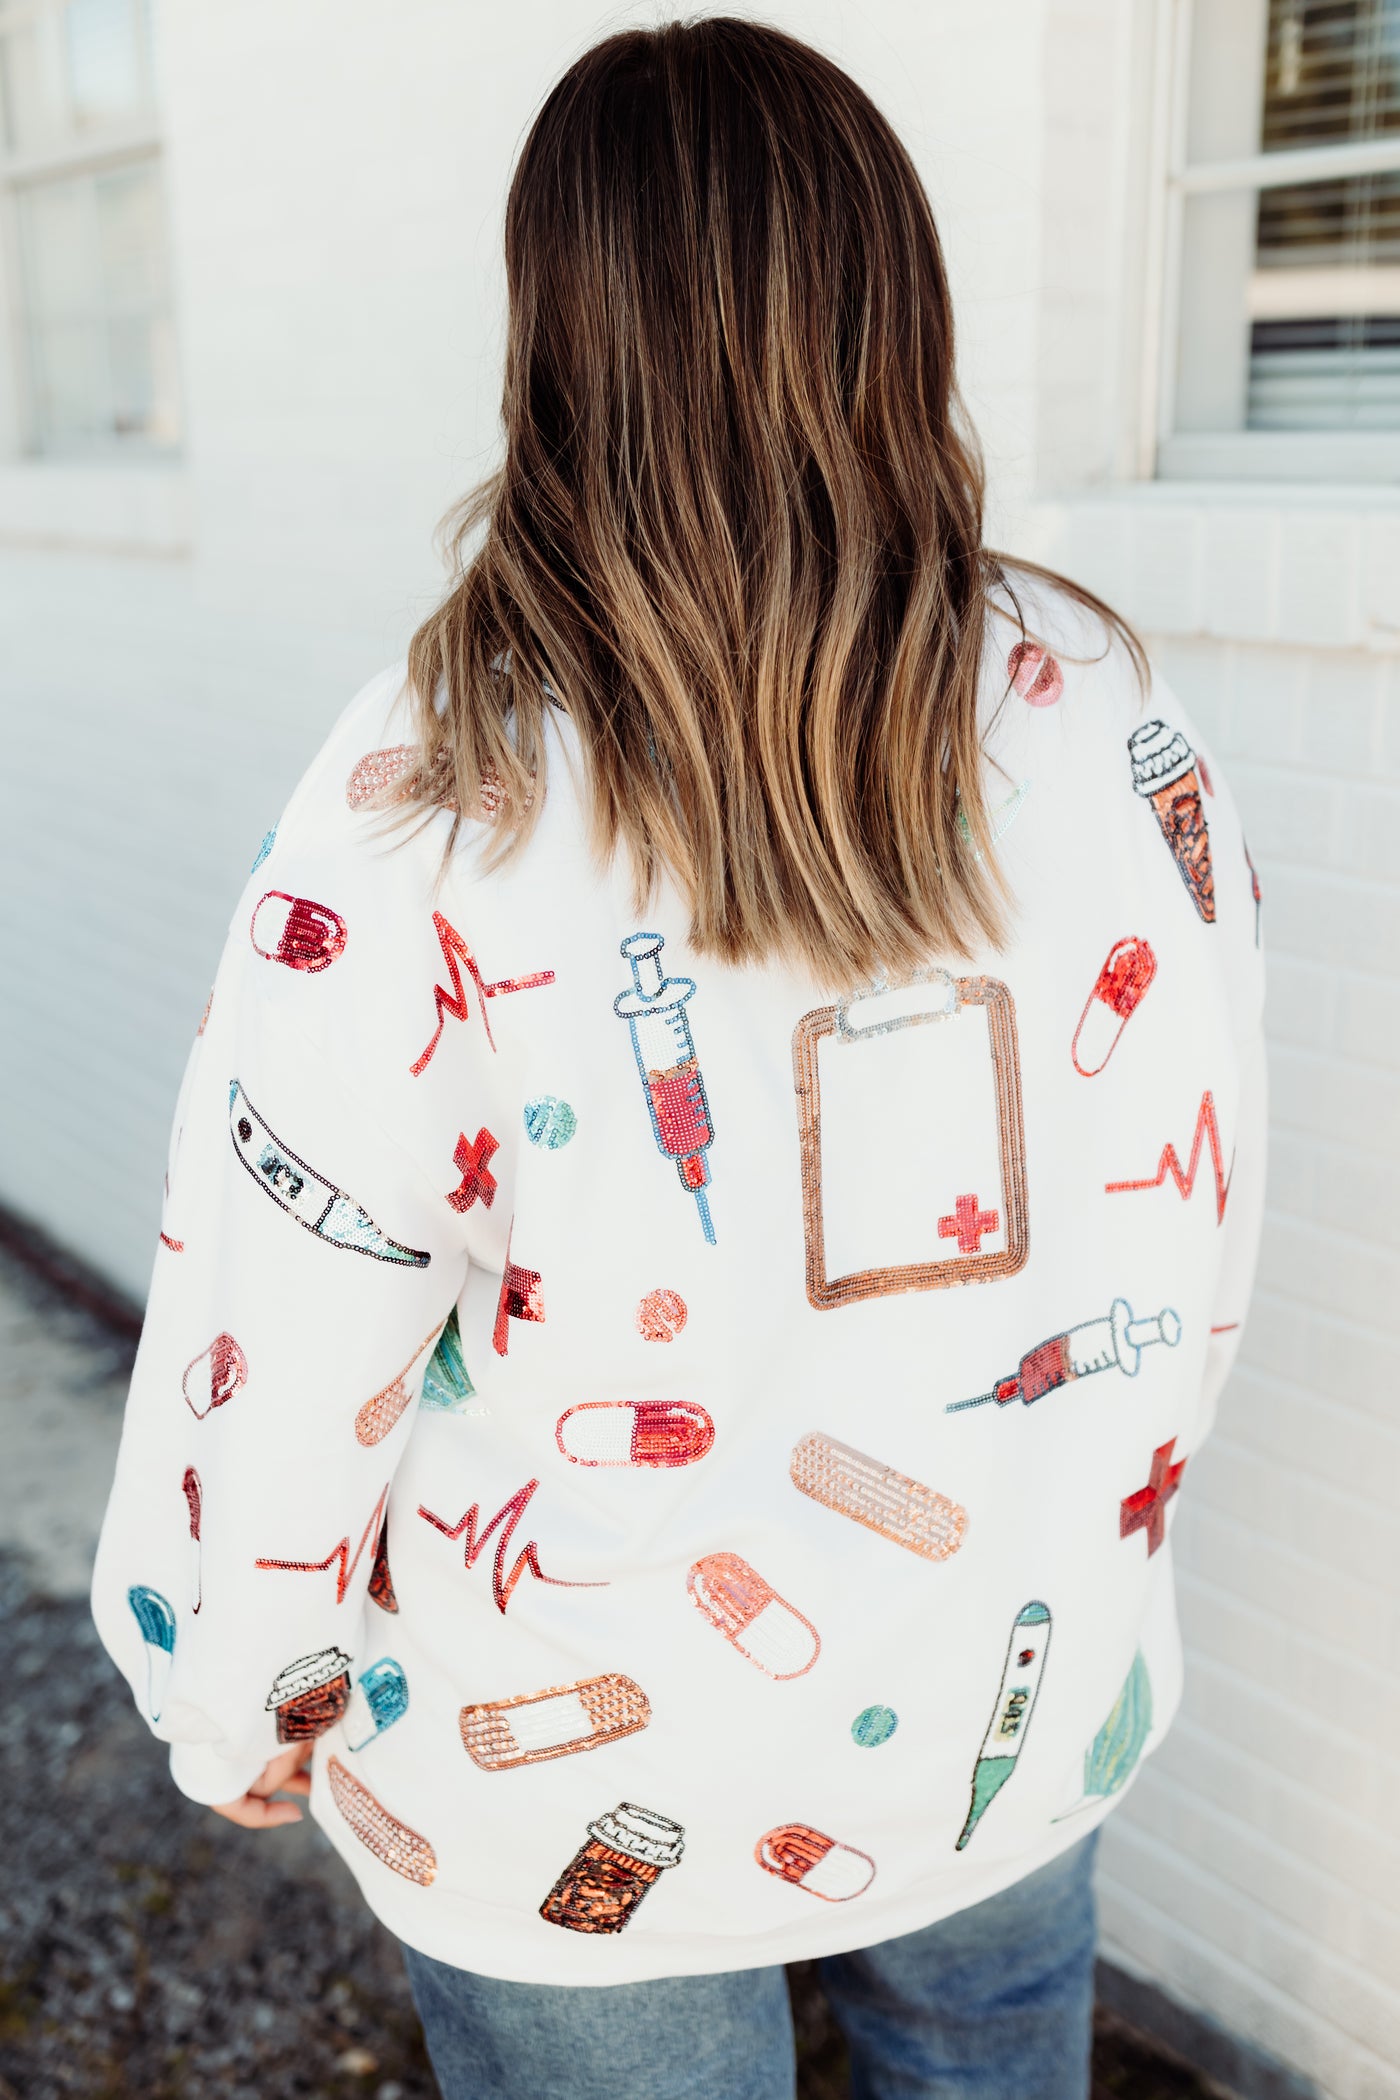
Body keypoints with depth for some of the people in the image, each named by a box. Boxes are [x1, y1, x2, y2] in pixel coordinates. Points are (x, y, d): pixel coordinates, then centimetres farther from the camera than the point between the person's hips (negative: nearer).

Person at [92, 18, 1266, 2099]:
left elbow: (276, 1355, -18)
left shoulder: (433, 809, -25)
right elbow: (1202, 1228, -3)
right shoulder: (1114, 730, -13)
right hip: (1023, 1700, 4)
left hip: (586, 1800, -3)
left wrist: (240, 1703, 1)